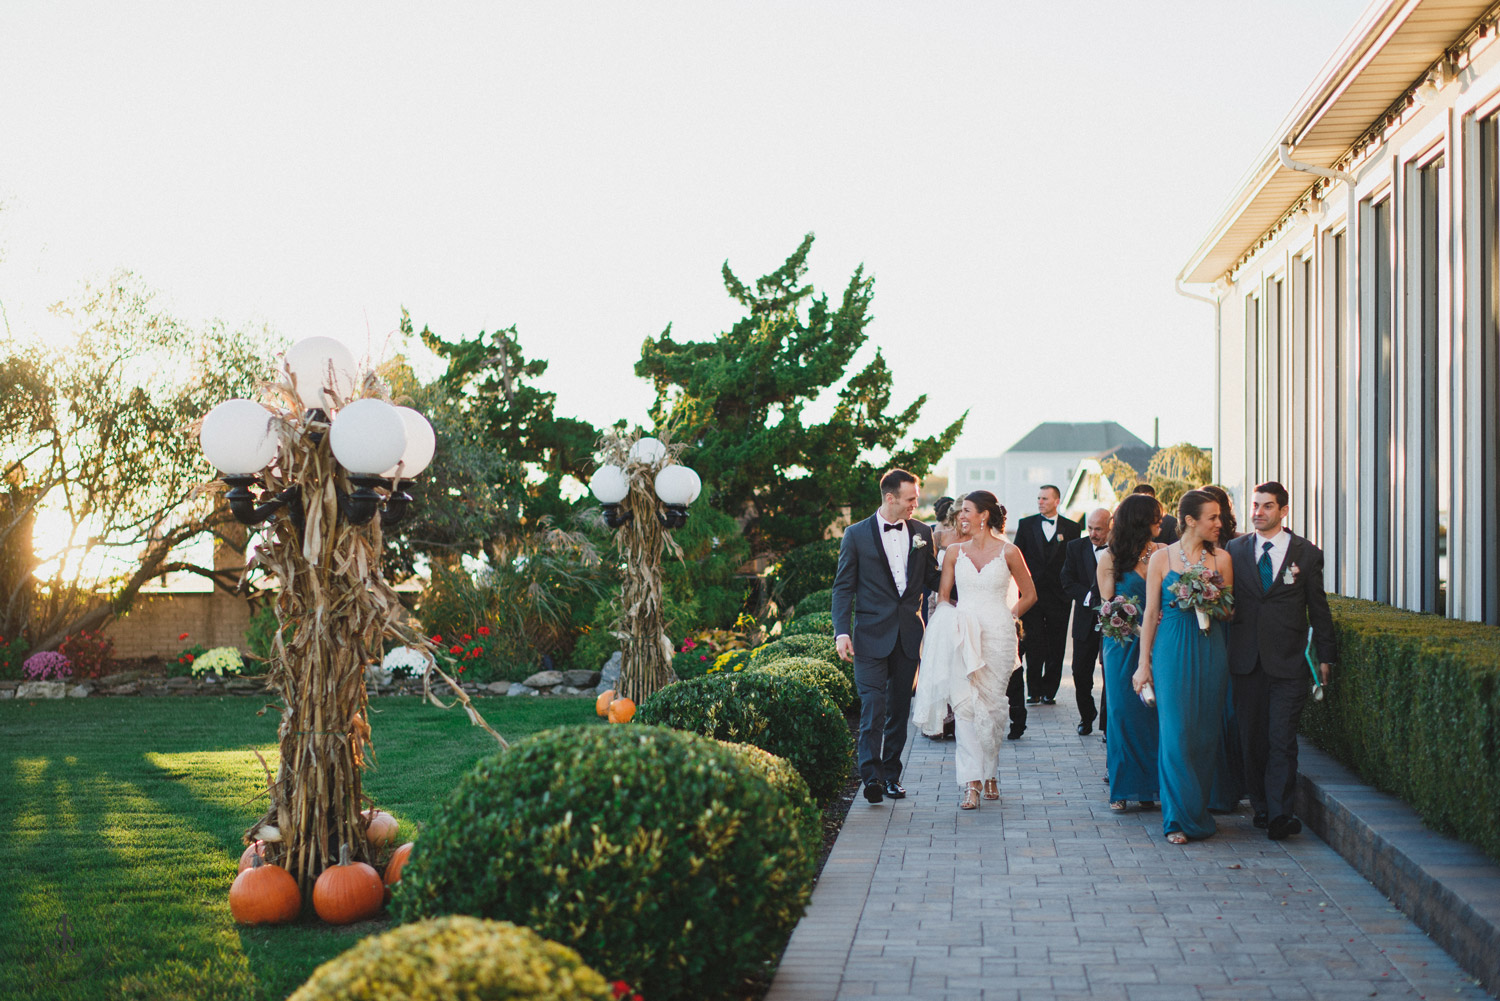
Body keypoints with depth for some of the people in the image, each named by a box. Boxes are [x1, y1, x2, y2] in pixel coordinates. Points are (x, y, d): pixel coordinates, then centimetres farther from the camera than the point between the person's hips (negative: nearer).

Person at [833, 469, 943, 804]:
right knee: (873, 707, -12)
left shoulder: (921, 533, 9)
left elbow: (932, 578, 16)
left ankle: (891, 775, 17)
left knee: (899, 708, 8)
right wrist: (841, 632, -10)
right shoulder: (856, 534, -1)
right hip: (872, 635, -4)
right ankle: (871, 776, -11)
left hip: (908, 635, 4)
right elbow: (843, 587, -1)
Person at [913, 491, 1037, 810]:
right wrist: (953, 622, -2)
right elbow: (943, 597, 13)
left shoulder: (1008, 552, 1)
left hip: (998, 636, -2)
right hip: (962, 637, 2)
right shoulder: (954, 552, 8)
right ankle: (971, 782, -10)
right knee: (965, 705, -9)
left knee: (992, 705, 2)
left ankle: (989, 772, 21)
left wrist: (1009, 617, 7)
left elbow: (1029, 595, 10)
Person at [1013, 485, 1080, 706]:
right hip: (1032, 594, 0)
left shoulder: (1072, 528, 5)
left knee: (1056, 648, 4)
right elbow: (1017, 558, 7)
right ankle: (1034, 691, 4)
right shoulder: (1026, 524, 6)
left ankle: (1049, 690, 13)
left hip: (1059, 596, 0)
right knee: (1033, 646, -2)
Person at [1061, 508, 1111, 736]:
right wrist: (1089, 597, -15)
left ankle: (1107, 723, 11)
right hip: (1086, 620, 2)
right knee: (1081, 672, 7)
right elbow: (1068, 582, -1)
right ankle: (1087, 715, 29)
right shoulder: (1076, 547, 3)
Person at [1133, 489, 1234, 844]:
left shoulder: (1221, 558, 7)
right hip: (1172, 651, -2)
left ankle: (1199, 810, 17)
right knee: (1176, 732, -6)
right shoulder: (1161, 558, 1)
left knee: (1206, 734, 4)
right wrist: (1144, 663, 1)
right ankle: (1180, 818, 1)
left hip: (1210, 651, 3)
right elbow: (1150, 613, 3)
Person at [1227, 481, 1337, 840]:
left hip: (1288, 662, -2)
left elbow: (1318, 608, 8)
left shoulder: (1307, 554, 4)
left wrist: (1325, 655, 8)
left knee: (1282, 740, -8)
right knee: (1251, 739, 6)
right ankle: (1261, 807, 16)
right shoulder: (1235, 549, 9)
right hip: (1246, 659, 2)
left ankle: (1279, 813, -9)